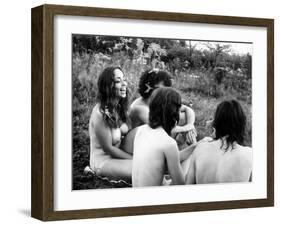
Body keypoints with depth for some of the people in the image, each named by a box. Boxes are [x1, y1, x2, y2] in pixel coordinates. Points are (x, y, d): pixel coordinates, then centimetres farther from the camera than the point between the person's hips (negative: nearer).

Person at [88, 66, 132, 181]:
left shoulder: (119, 108, 4)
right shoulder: (101, 113, -22)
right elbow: (108, 148, -18)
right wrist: (134, 158, -14)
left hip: (117, 155, 8)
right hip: (103, 162, -8)